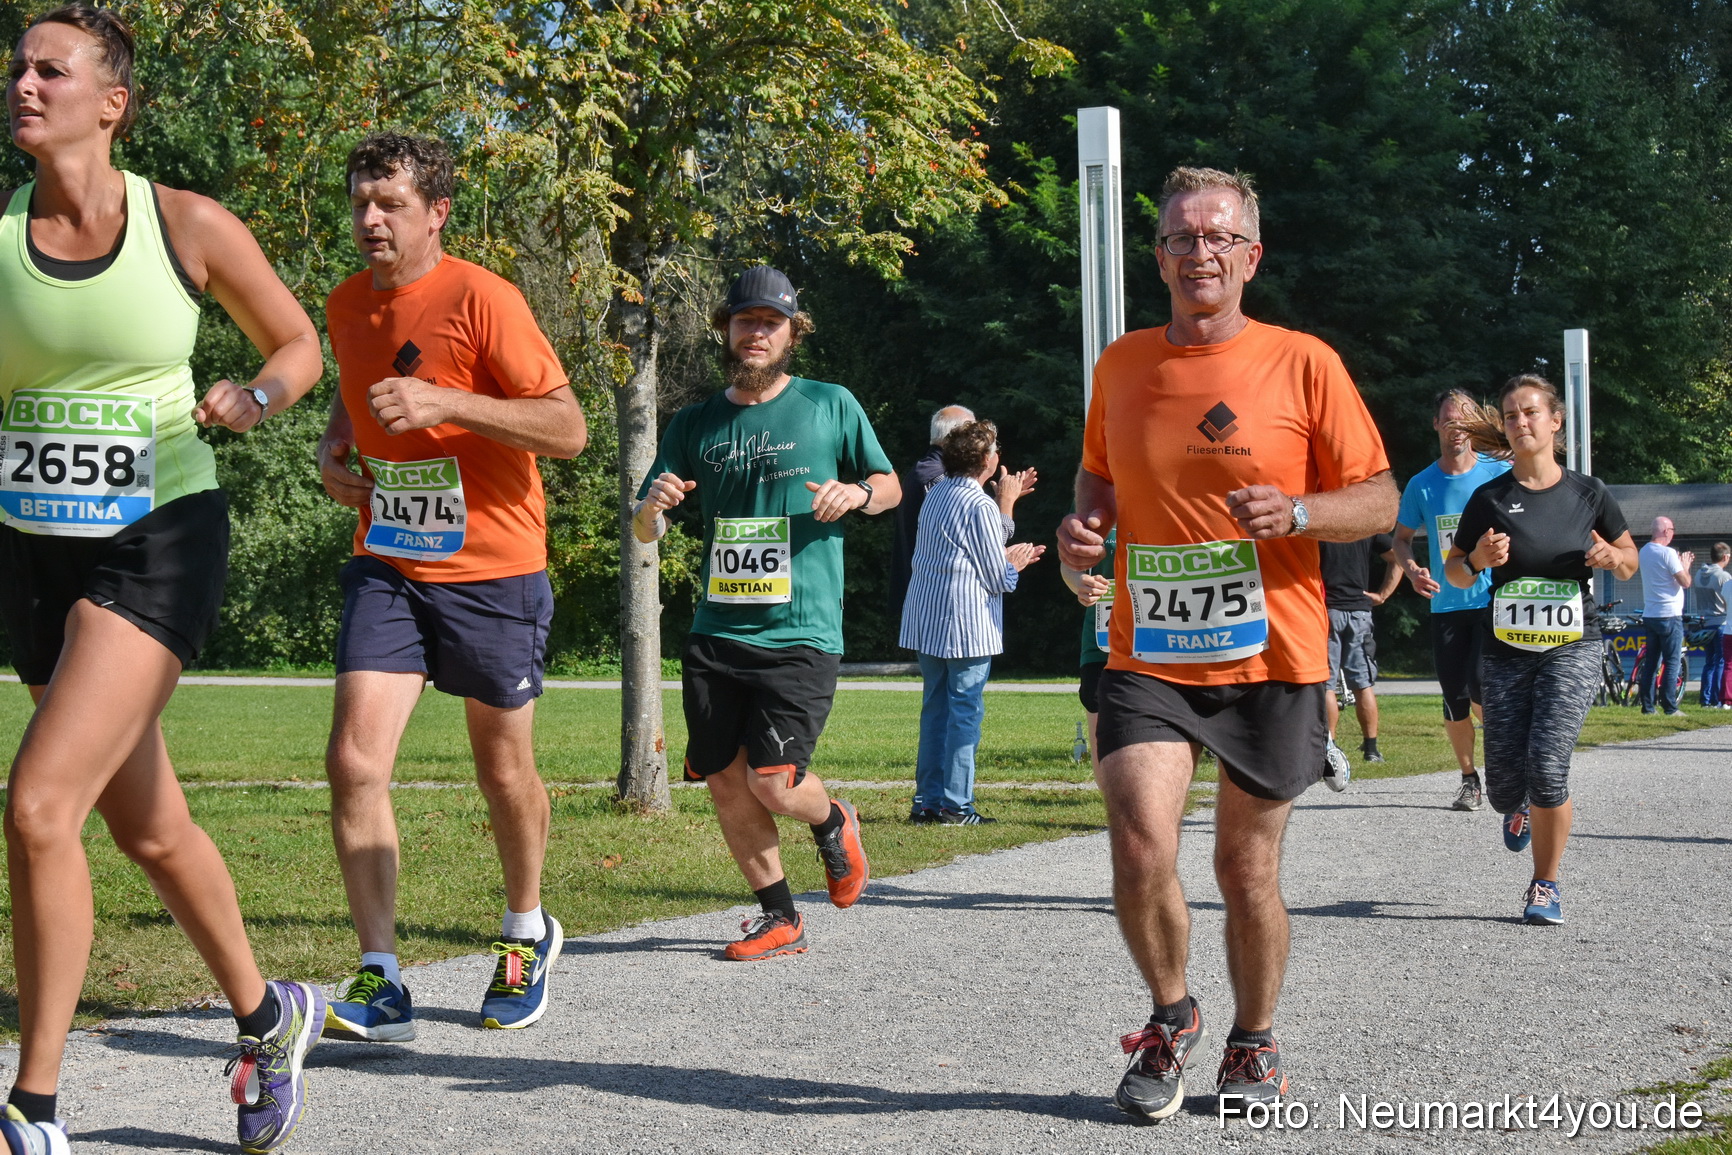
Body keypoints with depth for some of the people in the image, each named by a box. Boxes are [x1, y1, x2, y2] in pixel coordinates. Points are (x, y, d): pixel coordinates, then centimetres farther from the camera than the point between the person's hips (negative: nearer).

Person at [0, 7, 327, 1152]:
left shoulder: (189, 226, -6)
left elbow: (299, 341, 7)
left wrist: (253, 398, -13)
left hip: (161, 545, -4)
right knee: (149, 828, 16)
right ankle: (268, 1016, 40)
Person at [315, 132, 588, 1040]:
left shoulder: (482, 299, -14)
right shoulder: (347, 306, 6)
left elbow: (567, 428, -19)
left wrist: (446, 403, -29)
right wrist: (336, 445, 5)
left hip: (492, 566, -4)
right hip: (387, 564, 4)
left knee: (505, 770, 11)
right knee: (354, 759, -13)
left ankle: (527, 932, 37)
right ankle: (379, 981, -9)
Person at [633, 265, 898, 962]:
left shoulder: (832, 407, 5)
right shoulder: (695, 424, 11)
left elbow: (890, 487, 15)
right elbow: (644, 532, 12)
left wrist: (858, 492, -9)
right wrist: (653, 506, -12)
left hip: (801, 635, -4)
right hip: (716, 635, 4)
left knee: (771, 781, -13)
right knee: (725, 781, 2)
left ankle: (832, 824, 22)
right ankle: (780, 919, 17)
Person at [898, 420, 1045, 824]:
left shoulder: (935, 495, 12)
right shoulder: (979, 505, -14)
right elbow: (998, 579, -10)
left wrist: (1004, 559, 21)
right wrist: (1014, 564, 11)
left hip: (927, 620, 8)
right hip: (966, 624, -8)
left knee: (935, 708, 12)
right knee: (965, 711, -3)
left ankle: (927, 799, 13)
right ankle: (955, 804, -3)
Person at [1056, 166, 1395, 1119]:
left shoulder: (1303, 364, -3)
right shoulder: (1120, 367, 7)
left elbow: (1380, 501, 0)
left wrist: (1296, 513, -19)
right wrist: (1083, 522, 2)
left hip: (1269, 659, -1)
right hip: (1147, 658, 2)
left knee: (1248, 868, 6)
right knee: (1140, 850, -15)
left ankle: (1254, 1043, 30)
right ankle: (1171, 1016, 12)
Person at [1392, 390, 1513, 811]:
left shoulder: (1501, 474, -1)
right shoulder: (1422, 485, 5)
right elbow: (1402, 537, 14)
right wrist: (1412, 570, -6)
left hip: (1494, 601, -3)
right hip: (1445, 604, 3)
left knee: (1480, 690, -16)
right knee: (1454, 700, 4)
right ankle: (1470, 779, 21)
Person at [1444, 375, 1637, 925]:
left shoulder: (1588, 493, 1)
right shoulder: (1490, 499, 0)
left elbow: (1630, 563, 12)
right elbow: (1455, 573, 7)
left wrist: (1613, 557, -11)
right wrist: (1478, 559, -15)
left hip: (1572, 647, -1)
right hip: (1505, 652, 1)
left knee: (1547, 767, -18)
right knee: (1505, 786, 1)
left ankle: (1546, 885, 3)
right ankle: (1519, 810, 43)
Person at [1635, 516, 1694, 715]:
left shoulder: (1644, 552, 11)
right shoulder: (1668, 553, -14)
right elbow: (1685, 582, -16)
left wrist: (1681, 565, 22)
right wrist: (1686, 567, 2)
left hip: (1649, 615, 8)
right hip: (1669, 615, -8)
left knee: (1650, 662, 9)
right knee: (1672, 663, -3)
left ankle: (1647, 706, 9)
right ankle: (1670, 707, -5)